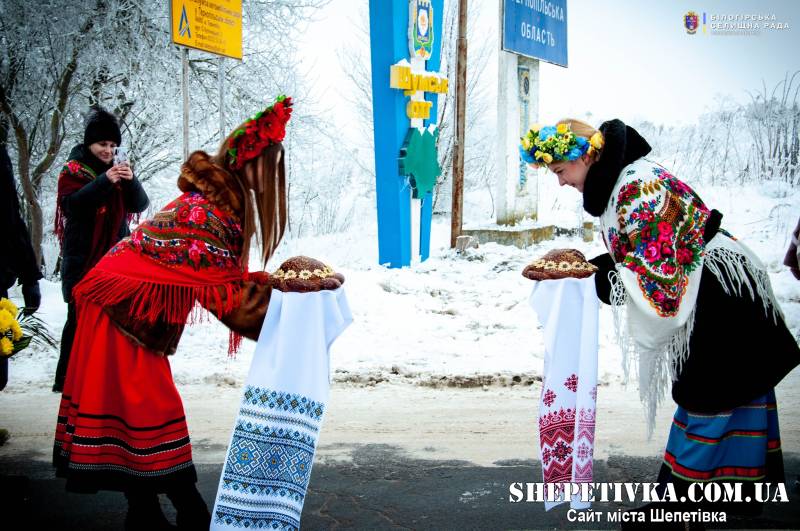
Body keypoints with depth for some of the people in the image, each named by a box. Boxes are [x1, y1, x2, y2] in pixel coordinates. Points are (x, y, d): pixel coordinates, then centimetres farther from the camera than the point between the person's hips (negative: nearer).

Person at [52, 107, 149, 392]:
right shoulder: (72, 171, 3)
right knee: (80, 317, -8)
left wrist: (131, 181, -13)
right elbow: (70, 203, -15)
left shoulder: (116, 170, 16)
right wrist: (105, 181, -23)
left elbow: (140, 204, 6)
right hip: (83, 259, -4)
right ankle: (66, 378, -5)